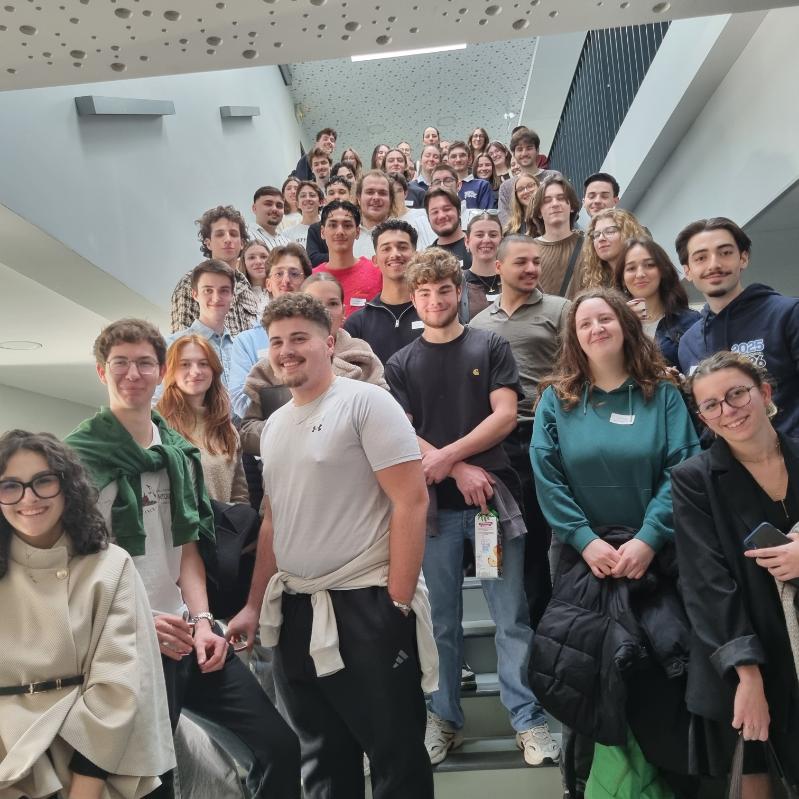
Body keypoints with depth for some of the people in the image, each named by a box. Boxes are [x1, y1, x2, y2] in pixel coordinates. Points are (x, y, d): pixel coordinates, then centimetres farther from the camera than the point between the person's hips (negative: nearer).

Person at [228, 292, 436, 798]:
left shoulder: (366, 402, -9)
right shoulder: (274, 425, 13)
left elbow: (412, 501, -14)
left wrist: (397, 602, -17)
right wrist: (255, 606, 15)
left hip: (366, 606, -7)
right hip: (295, 611, 7)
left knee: (396, 756, 7)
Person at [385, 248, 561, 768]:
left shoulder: (491, 348, 7)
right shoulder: (401, 364, 10)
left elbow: (505, 415, -3)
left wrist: (447, 455, -13)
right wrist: (461, 471, -10)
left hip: (493, 496, -1)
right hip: (433, 504, 1)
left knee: (512, 616, 2)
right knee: (441, 621, 9)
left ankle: (530, 720, 13)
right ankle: (445, 718, 23)